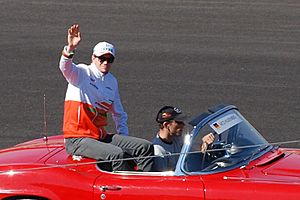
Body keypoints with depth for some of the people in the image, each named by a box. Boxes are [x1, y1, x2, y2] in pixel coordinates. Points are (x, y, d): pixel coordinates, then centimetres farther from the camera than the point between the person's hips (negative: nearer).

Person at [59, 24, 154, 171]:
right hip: (77, 140, -7)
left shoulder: (112, 81, 16)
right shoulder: (82, 73, -3)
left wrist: (124, 140, 16)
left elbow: (119, 114, 27)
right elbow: (66, 68, -28)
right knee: (117, 154, -31)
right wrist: (70, 48, -48)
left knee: (146, 147, -6)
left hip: (101, 137, 7)